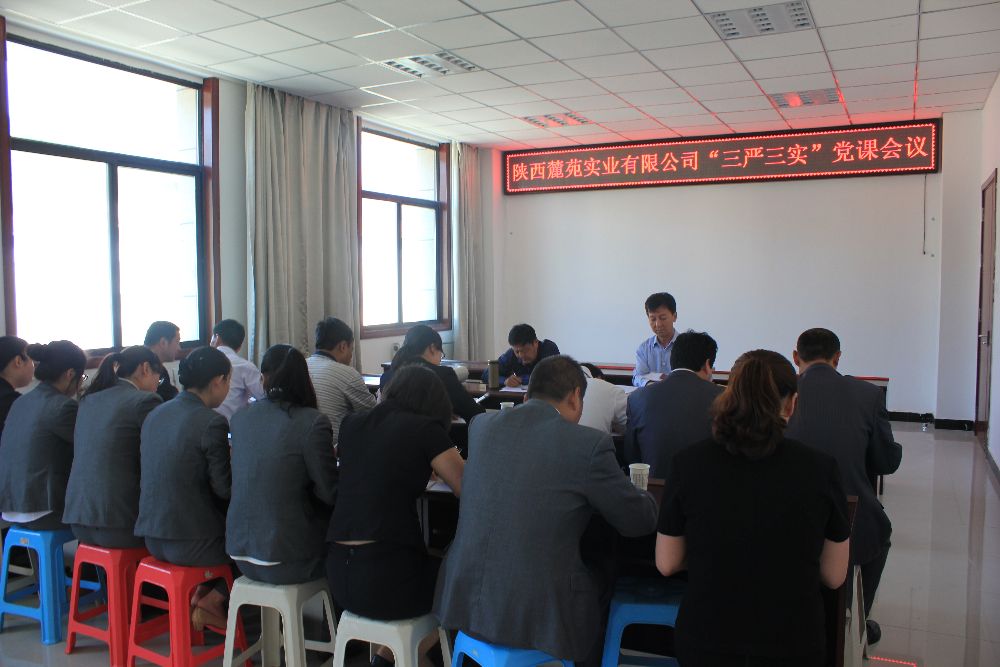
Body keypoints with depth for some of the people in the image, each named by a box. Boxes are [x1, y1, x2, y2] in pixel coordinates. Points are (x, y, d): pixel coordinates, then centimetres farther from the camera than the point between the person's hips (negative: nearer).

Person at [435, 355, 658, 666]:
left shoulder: (480, 425, 1)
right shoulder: (589, 444, -14)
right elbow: (641, 522, -4)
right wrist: (645, 497, 18)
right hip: (538, 615, -5)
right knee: (603, 582, 26)